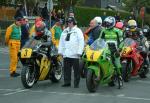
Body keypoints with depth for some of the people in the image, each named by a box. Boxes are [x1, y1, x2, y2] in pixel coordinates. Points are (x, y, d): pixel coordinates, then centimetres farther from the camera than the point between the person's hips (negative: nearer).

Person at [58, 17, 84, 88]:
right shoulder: (64, 31, 20)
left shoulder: (78, 31, 2)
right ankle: (67, 82, 13)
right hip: (66, 54, 5)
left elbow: (81, 41, -6)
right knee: (66, 69, 6)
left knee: (76, 70, -2)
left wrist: (79, 52, -13)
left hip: (74, 54, -5)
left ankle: (76, 83, 3)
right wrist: (60, 51, 15)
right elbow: (61, 41, 23)